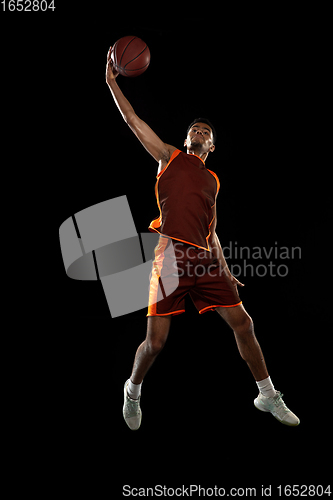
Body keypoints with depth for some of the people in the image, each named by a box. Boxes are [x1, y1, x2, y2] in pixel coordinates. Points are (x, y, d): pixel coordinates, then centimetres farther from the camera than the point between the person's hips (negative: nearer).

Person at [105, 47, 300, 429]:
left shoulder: (212, 181, 23)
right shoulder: (170, 157, 13)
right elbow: (133, 121, 6)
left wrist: (226, 272, 19)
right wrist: (111, 82, 0)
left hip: (205, 258, 4)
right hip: (173, 255, -4)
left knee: (242, 323, 2)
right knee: (156, 341, -3)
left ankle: (268, 397, 19)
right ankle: (133, 391, 27)